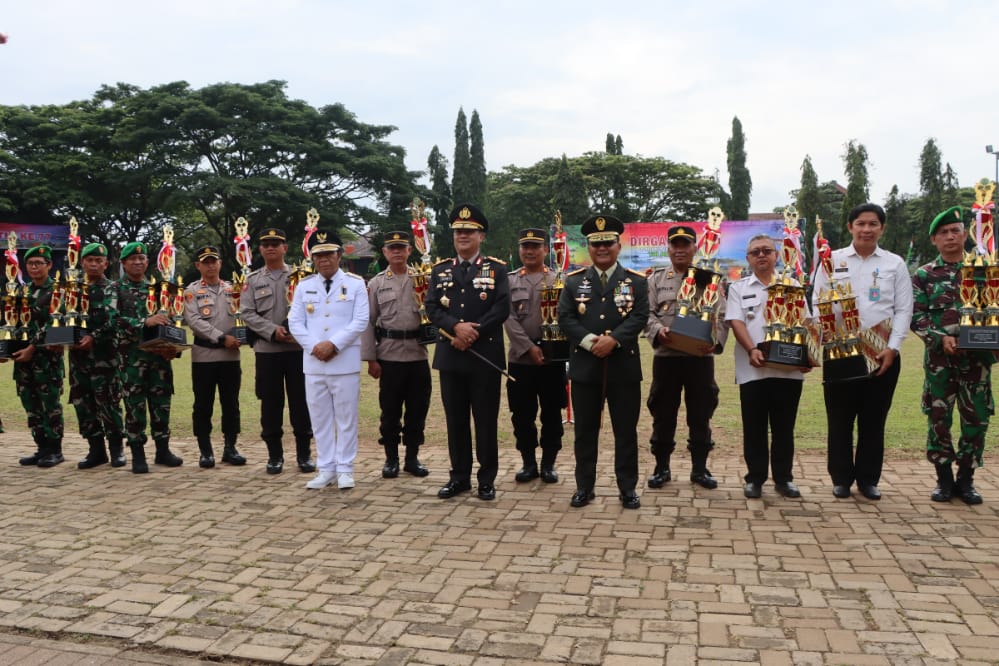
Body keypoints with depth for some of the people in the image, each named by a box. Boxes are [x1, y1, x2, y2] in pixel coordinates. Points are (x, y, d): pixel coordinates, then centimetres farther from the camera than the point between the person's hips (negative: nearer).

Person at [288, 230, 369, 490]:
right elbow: (295, 322, 5)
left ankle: (345, 470, 12)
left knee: (346, 417, 3)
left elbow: (361, 321, -7)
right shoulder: (303, 286, 9)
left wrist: (333, 344, -15)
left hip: (345, 362, -3)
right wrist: (314, 346, -10)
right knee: (320, 418, 8)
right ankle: (326, 469, 17)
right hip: (313, 362, 3)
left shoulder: (355, 283, 1)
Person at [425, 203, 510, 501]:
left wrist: (473, 333, -15)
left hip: (485, 356, -3)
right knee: (455, 419, 9)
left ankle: (487, 479, 13)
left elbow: (502, 309, -8)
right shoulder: (440, 269, 11)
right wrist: (456, 327, -16)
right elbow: (432, 307, 1)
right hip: (450, 355, 3)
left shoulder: (496, 268, 2)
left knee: (486, 419, 3)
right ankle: (459, 477, 19)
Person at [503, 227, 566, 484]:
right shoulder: (509, 281, 7)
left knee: (552, 414, 5)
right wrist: (529, 348, -12)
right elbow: (508, 319, -3)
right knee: (522, 415, 6)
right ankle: (529, 462, 20)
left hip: (553, 358, -1)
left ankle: (548, 463, 18)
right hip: (520, 358, 1)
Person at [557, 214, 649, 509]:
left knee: (626, 430, 5)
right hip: (585, 366, 1)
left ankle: (628, 488, 16)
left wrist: (613, 339, -20)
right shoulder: (574, 281, 7)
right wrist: (590, 341, -17)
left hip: (624, 366, -1)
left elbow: (640, 317, -5)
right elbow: (565, 317, -2)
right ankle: (584, 487, 18)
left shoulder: (636, 281, 5)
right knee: (585, 430, 7)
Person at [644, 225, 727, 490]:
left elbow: (721, 316, 0)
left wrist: (715, 341, -19)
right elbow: (647, 313, 1)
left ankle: (699, 468, 19)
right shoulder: (656, 278, 9)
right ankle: (661, 467, 19)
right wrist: (658, 331, -21)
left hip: (701, 356, 0)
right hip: (666, 356, 0)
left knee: (700, 414, 6)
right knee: (663, 414, 6)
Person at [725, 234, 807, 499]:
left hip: (788, 368, 1)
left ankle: (783, 478, 19)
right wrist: (751, 350, -18)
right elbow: (736, 322, -3)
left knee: (784, 427, 8)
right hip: (753, 370, -1)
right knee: (754, 427, 5)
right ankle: (755, 478, 15)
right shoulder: (738, 288, 9)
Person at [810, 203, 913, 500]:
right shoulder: (833, 260, 5)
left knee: (874, 419, 8)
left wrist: (893, 348, -8)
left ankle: (868, 479, 20)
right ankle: (841, 478, 16)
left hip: (883, 352, 1)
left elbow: (903, 310, 3)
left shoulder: (895, 264, 7)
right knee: (840, 418, 4)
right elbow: (817, 304, 3)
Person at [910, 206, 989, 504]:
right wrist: (941, 338, -16)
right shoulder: (924, 275, 3)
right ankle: (944, 477, 16)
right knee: (939, 418, 3)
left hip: (977, 356, 1)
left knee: (977, 418, 4)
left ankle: (966, 478, 18)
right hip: (939, 357, -1)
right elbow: (916, 317, -2)